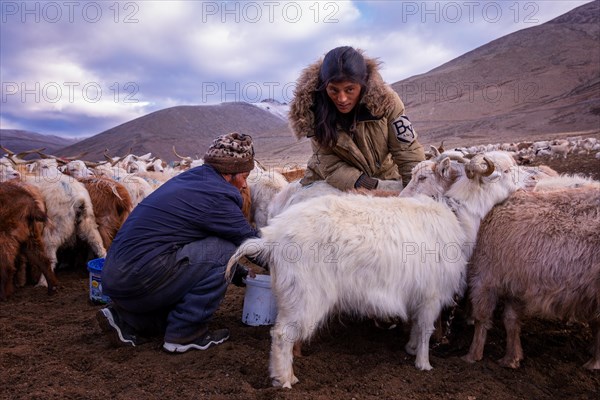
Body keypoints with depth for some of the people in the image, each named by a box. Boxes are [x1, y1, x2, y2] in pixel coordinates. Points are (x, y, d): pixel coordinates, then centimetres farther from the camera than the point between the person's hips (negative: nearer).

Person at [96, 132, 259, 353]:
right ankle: (184, 334, -1)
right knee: (224, 251, -9)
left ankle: (126, 318, 15)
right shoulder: (216, 196, -13)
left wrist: (240, 273, 27)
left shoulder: (191, 178, 14)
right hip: (138, 278, -9)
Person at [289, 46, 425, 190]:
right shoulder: (314, 109, -24)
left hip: (383, 176, 1)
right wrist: (377, 187, -34)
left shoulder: (385, 99, -25)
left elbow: (408, 150, -20)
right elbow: (330, 166, -24)